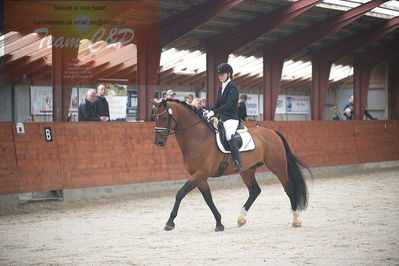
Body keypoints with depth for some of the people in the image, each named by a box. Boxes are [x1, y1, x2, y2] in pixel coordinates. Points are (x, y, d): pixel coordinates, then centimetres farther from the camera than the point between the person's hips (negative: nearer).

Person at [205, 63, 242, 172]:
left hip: (231, 118, -10)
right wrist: (208, 112, 3)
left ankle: (237, 163, -37)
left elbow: (228, 105, -21)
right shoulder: (221, 88, 15)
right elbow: (218, 104, 20)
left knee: (229, 135, -33)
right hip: (222, 118, 10)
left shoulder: (232, 88, -11)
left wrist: (214, 112, -27)